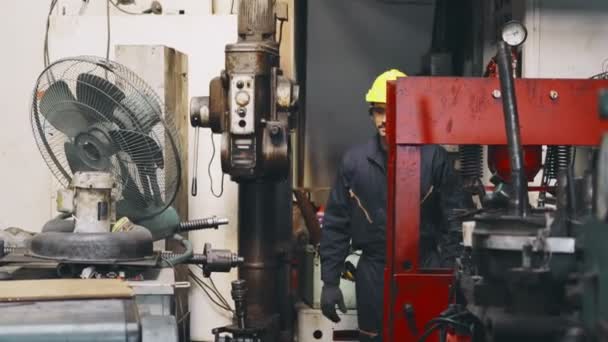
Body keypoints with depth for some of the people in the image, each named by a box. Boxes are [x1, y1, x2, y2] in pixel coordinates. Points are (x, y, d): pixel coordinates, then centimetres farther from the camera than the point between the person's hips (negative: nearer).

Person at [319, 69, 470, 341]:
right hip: (373, 274, 2)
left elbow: (453, 221, -3)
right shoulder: (354, 161, 3)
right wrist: (330, 281, 1)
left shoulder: (434, 158, -4)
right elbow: (335, 225, 5)